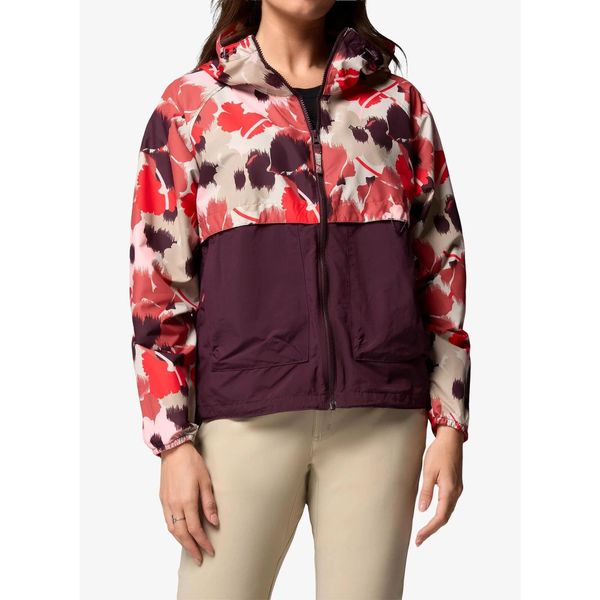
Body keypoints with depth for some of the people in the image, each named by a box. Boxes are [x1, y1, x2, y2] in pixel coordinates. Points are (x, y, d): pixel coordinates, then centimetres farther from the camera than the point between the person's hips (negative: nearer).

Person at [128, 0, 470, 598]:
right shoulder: (191, 104, 8)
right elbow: (157, 279, 3)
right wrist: (173, 442, -3)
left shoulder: (397, 102, 13)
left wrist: (450, 426, 6)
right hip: (246, 413, -1)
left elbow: (442, 266, 12)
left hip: (381, 414, 2)